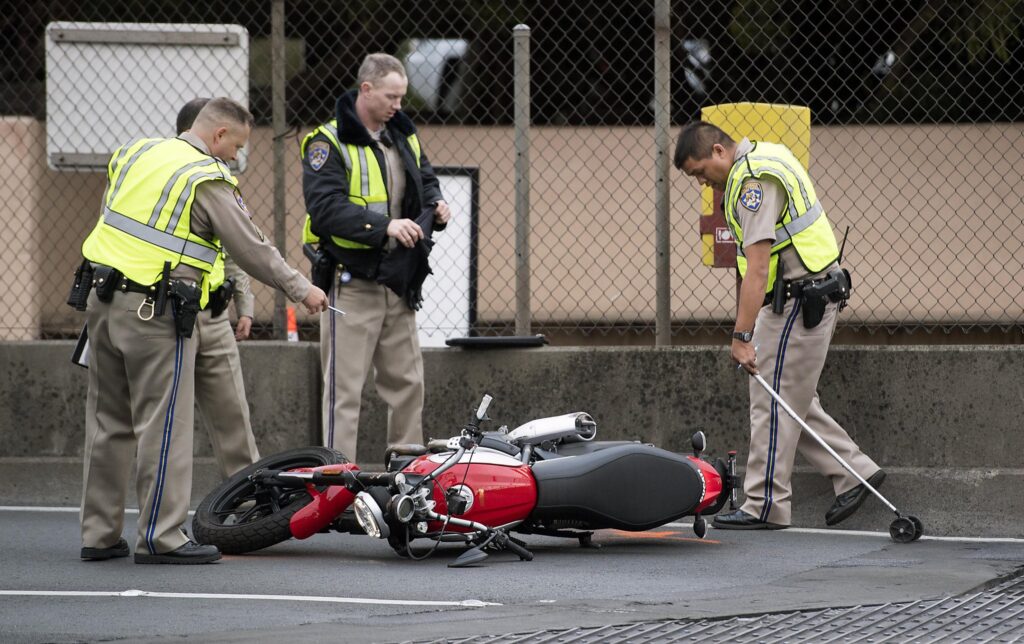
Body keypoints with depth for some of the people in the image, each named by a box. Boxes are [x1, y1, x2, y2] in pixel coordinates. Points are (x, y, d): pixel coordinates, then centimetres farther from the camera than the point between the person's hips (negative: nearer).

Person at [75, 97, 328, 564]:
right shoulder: (208, 180, -9)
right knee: (164, 425, -4)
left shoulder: (134, 153, 12)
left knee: (108, 421, 13)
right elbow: (252, 249, -7)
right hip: (156, 314, -8)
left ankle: (99, 534, 16)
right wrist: (300, 289, 3)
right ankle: (160, 538, -5)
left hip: (102, 298, 8)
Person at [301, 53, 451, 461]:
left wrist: (435, 207, 1)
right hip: (351, 285, -7)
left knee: (407, 382, 11)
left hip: (398, 285, 7)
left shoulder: (404, 137, 13)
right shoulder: (329, 143, -10)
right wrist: (384, 227, -29)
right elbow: (326, 208, -20)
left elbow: (425, 180, 25)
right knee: (345, 389, -5)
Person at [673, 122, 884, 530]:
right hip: (809, 295, 11)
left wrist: (742, 336, -30)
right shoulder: (764, 157, 11)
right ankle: (854, 472, 16)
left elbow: (757, 269, -28)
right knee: (793, 400, 14)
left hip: (800, 301, -11)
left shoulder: (756, 181, -21)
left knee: (773, 402, -6)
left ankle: (765, 507, -2)